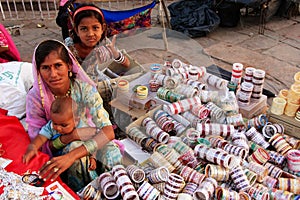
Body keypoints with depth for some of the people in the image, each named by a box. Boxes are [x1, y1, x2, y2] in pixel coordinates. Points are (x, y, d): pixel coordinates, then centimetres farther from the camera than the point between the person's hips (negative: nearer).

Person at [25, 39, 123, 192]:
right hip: (57, 149, 0)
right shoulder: (35, 97, -21)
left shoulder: (84, 89, -23)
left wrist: (72, 156, -46)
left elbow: (109, 132, -32)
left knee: (113, 154, -26)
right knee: (74, 146, -33)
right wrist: (71, 136, -34)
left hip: (87, 137, 1)